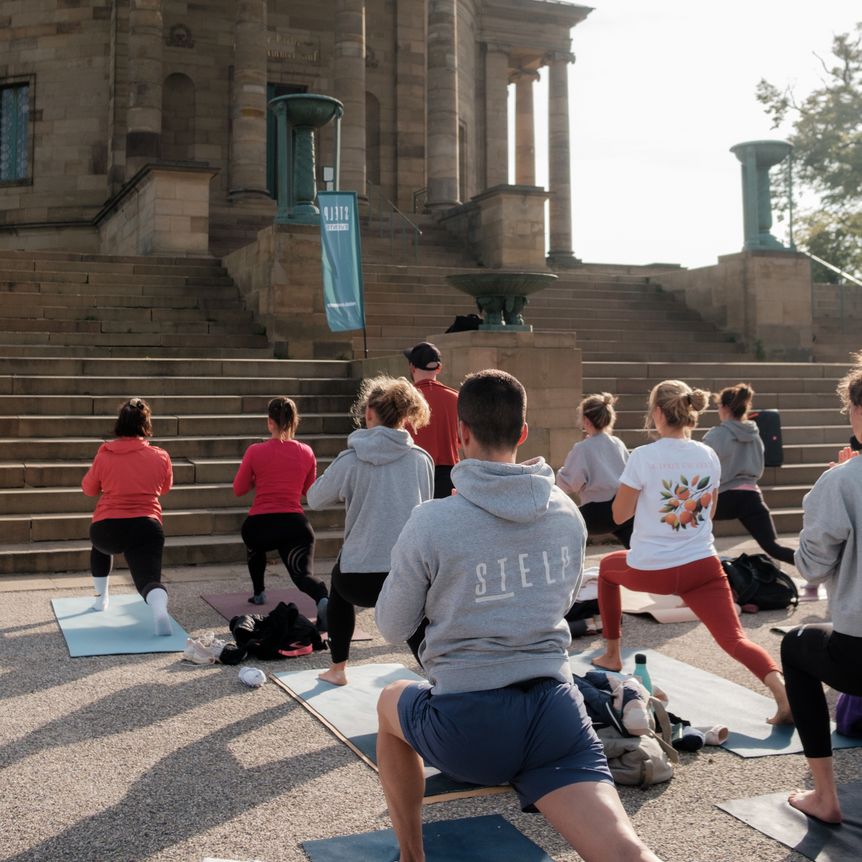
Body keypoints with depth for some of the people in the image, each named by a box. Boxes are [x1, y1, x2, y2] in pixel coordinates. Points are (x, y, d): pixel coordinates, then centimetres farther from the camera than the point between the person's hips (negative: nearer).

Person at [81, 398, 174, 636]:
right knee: (149, 579, -9)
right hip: (146, 528, -1)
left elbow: (88, 489, 18)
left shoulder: (104, 455, 3)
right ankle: (160, 609, -42)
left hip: (106, 528, 2)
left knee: (101, 545, 36)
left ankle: (101, 598, 42)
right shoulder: (160, 456, 4)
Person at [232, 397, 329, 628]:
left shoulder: (255, 451, -2)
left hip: (259, 524, 0)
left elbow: (238, 489, 8)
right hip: (295, 523, 0)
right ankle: (323, 599, -38)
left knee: (255, 546, 35)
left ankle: (259, 592, 41)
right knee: (304, 573, -6)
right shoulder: (306, 453, 5)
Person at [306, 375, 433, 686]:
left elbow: (315, 499, 12)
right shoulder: (421, 459, 3)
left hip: (360, 579, 0)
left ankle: (338, 669, 41)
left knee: (339, 579, 33)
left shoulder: (350, 460, -3)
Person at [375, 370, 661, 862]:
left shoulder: (431, 522, -11)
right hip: (555, 711, 2)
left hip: (465, 726, -2)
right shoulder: (567, 512, 3)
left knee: (391, 703, 29)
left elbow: (392, 629, 4)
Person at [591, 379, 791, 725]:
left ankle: (612, 655, 39)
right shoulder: (709, 456, 3)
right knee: (734, 639, 0)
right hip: (703, 567, 2)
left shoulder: (643, 456, -12)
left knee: (608, 566, 30)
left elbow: (620, 515, -4)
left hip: (650, 570, -2)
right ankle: (780, 688, -30)